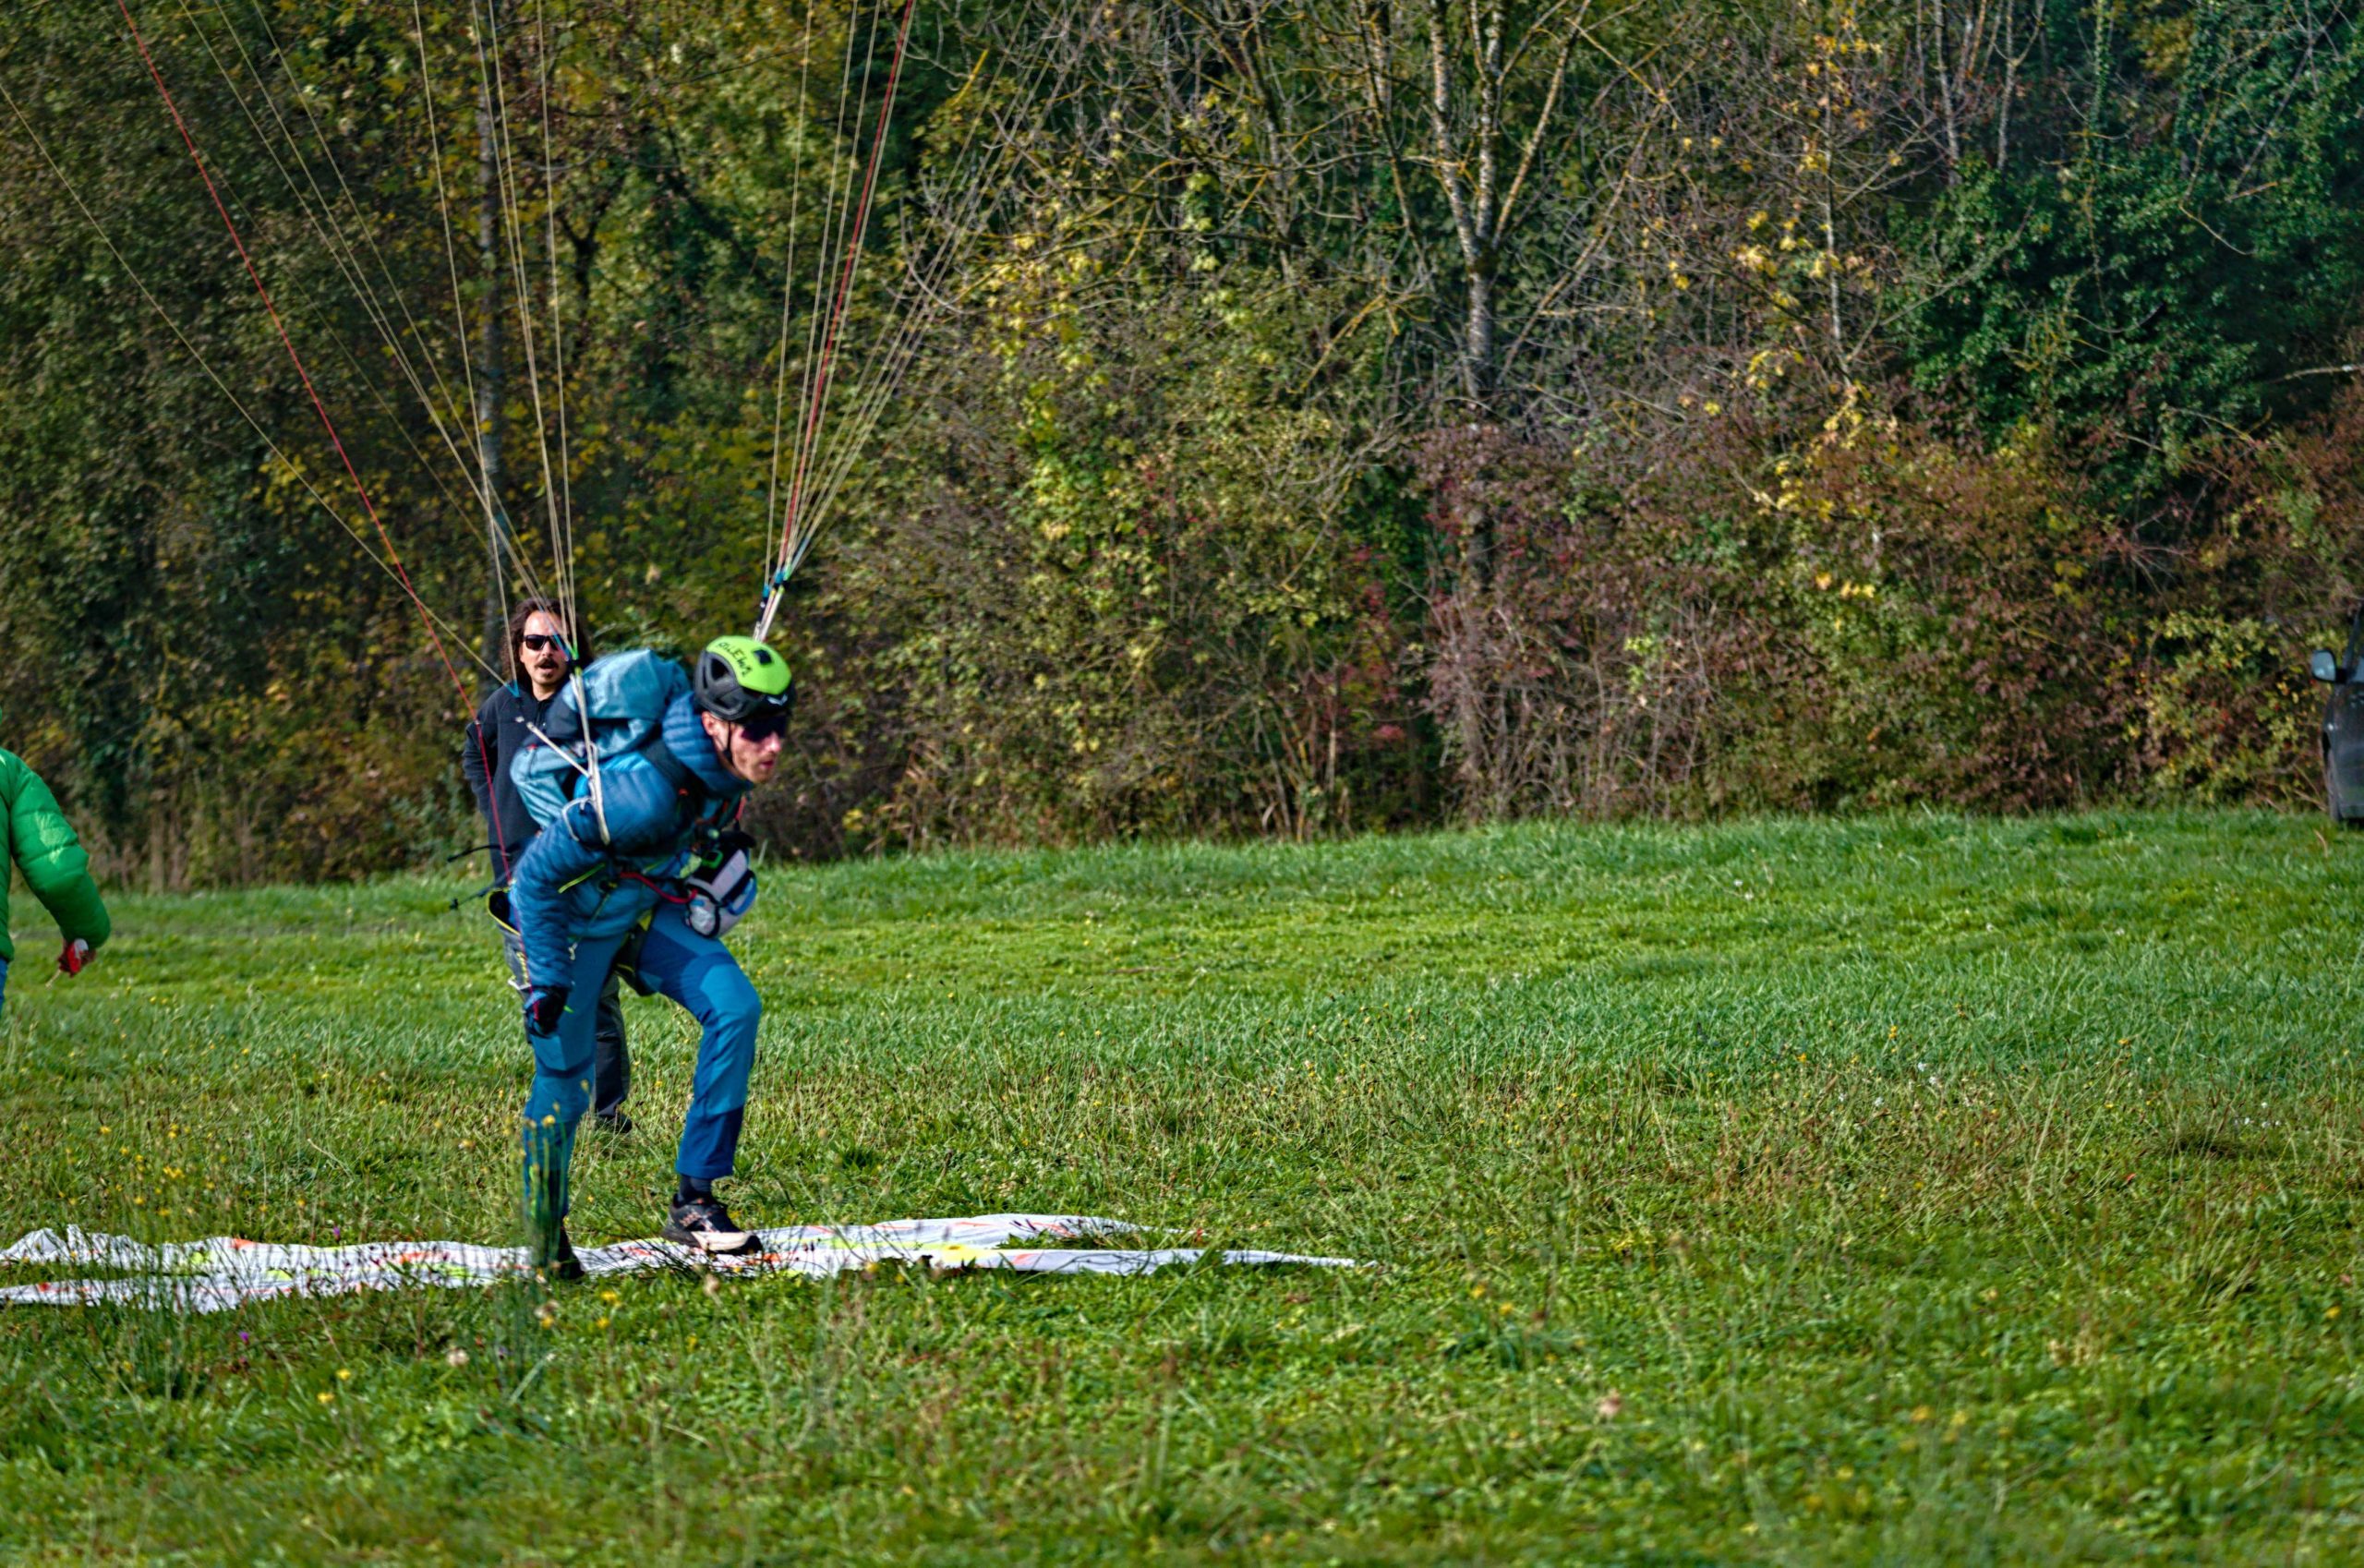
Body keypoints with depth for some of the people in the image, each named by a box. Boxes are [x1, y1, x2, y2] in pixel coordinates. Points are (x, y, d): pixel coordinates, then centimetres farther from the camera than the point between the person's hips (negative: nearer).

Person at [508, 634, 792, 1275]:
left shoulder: (729, 764, -17)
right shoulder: (647, 789, -39)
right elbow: (537, 874, -29)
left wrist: (722, 873, 17)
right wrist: (546, 981, -24)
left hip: (650, 906, 7)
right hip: (570, 914, -7)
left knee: (734, 1006, -12)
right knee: (563, 1073, -3)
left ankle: (694, 1201, -6)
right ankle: (545, 1235, 20)